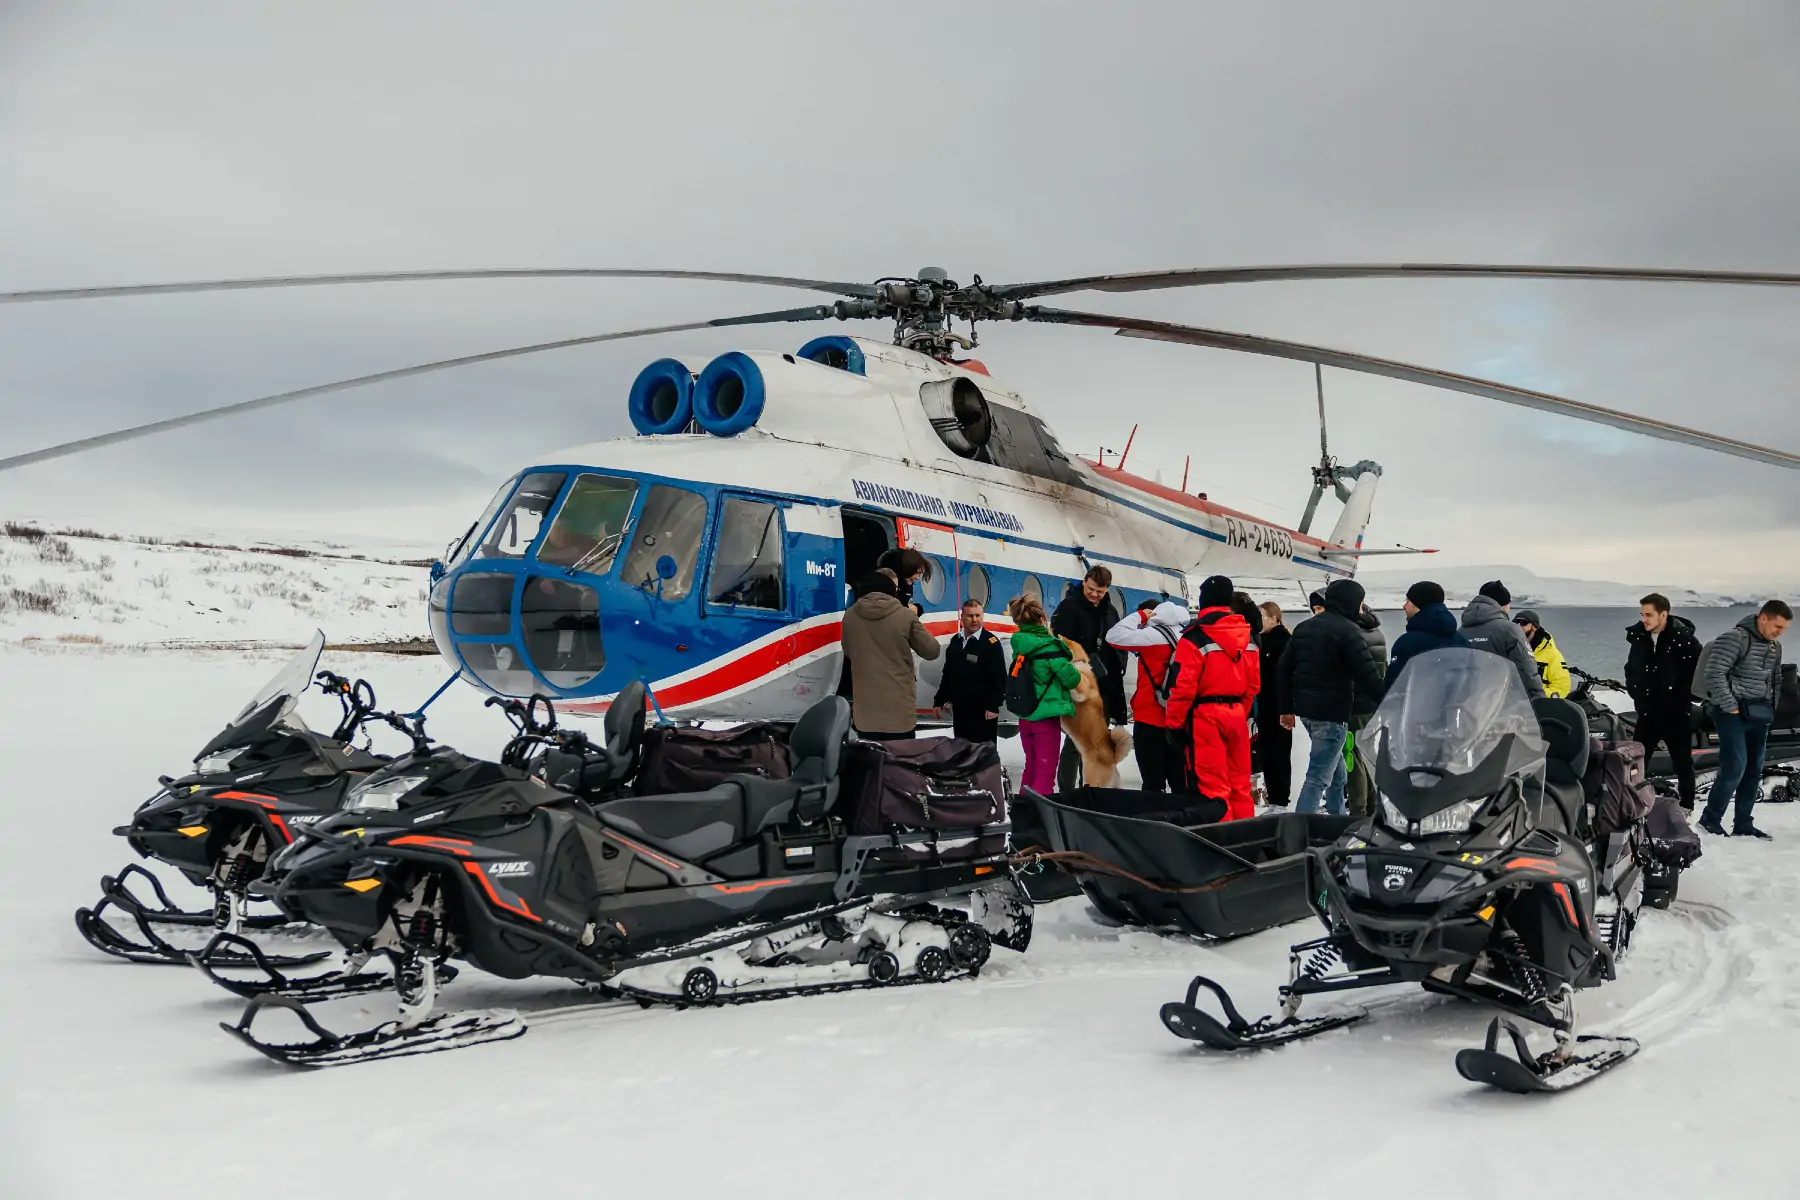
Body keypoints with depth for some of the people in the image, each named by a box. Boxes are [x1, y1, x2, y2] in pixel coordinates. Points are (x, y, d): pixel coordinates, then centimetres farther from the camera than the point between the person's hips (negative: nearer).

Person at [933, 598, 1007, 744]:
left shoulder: (991, 643, -8)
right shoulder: (955, 641, 12)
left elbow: (999, 678, -13)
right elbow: (948, 674, 18)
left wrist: (993, 706, -20)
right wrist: (939, 701, 15)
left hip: (982, 710, -7)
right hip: (959, 708, 7)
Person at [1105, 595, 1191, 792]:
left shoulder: (1155, 635, -12)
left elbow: (1114, 636, -16)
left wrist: (1139, 616, -2)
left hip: (1150, 720, -7)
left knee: (1153, 784, -3)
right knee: (1180, 782, 11)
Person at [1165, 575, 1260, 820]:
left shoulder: (1195, 637, -11)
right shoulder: (1247, 636, 10)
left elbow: (1183, 686, -15)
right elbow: (1254, 684, 12)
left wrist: (1174, 723, -6)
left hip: (1205, 716, -6)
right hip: (1237, 714, 7)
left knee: (1212, 786, -2)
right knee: (1240, 783, 14)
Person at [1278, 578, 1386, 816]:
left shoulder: (1303, 627, 13)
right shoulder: (1348, 630, -12)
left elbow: (1285, 669, 15)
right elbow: (1367, 674, -17)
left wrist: (1287, 708, 19)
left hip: (1306, 709, 9)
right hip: (1332, 713, -8)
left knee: (1336, 771, 22)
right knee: (1318, 777, -8)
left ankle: (1337, 819, 30)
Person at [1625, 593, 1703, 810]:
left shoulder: (1683, 639, -15)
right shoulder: (1638, 636, 1)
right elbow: (1631, 667, 16)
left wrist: (1683, 697, -10)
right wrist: (1635, 691, 8)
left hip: (1676, 714, -5)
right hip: (1647, 712, 5)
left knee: (1682, 763, 8)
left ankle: (1686, 806, 19)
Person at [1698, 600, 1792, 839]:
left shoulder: (1775, 646, 13)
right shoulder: (1735, 638, -13)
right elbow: (1713, 674, -19)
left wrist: (1771, 708, 13)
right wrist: (1730, 707, -18)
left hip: (1759, 715, 8)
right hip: (1733, 712, -8)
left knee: (1754, 770, 8)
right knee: (1735, 767, -13)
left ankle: (1743, 824, 16)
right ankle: (1710, 820, -3)